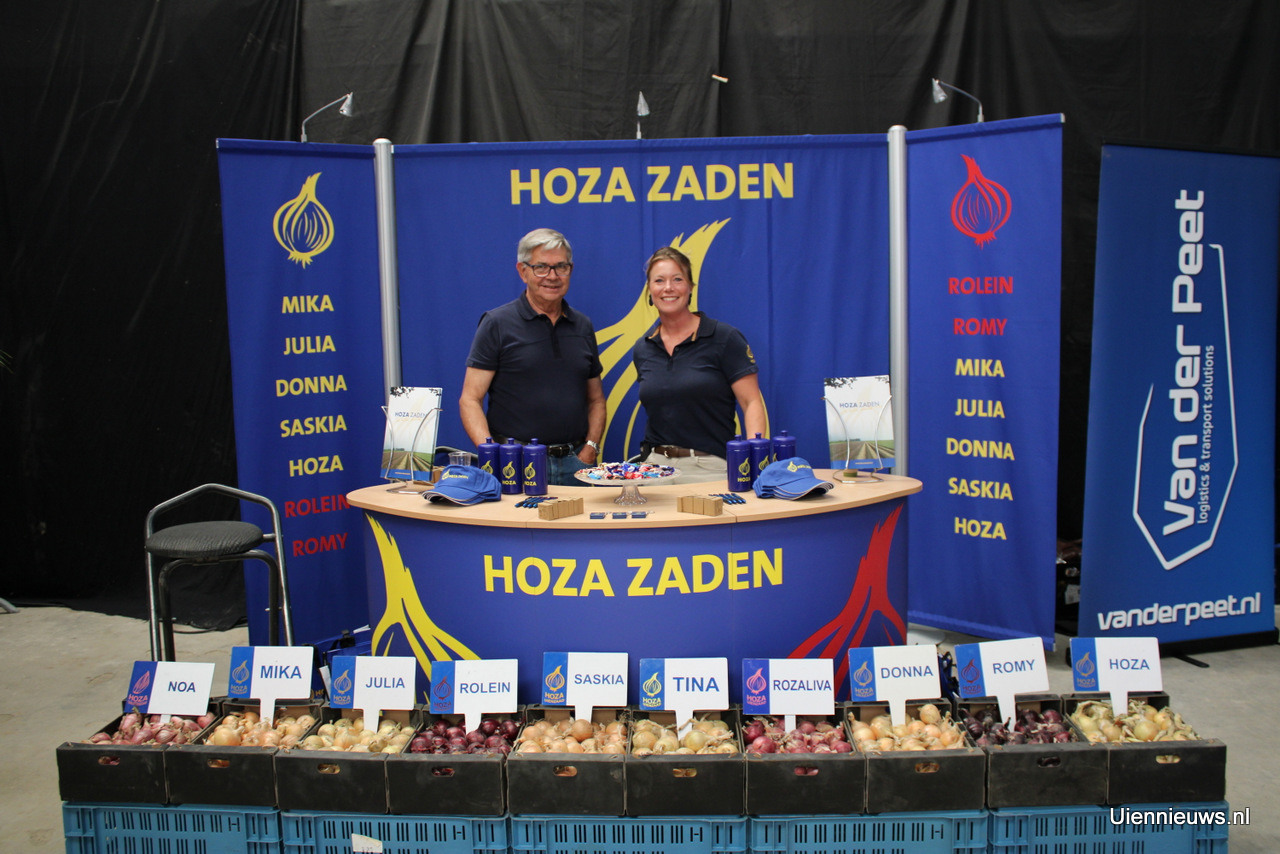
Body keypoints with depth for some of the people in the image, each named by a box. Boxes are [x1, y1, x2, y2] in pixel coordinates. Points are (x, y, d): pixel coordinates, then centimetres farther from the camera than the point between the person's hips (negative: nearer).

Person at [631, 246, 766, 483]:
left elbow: (752, 403, -6)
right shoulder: (642, 350, 11)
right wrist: (650, 457, 7)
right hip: (655, 466, 3)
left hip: (710, 467, -3)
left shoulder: (724, 338, -2)